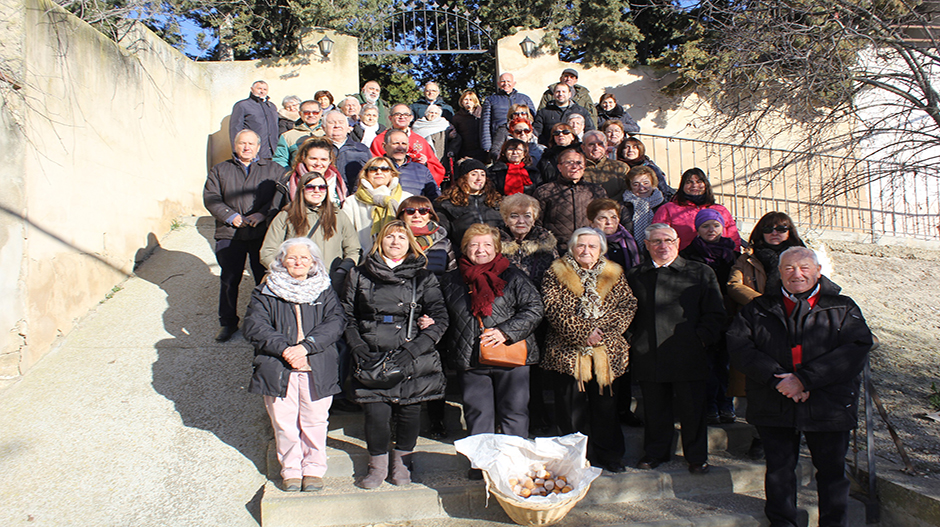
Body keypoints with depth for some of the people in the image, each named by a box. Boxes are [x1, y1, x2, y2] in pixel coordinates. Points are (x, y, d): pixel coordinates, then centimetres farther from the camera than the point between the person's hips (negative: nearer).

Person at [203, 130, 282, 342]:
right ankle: (229, 322, 19)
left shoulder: (272, 169, 13)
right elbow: (210, 198, 5)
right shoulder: (219, 170, 16)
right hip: (230, 234, 2)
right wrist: (231, 216, -10)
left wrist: (263, 214, -14)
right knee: (229, 280, 5)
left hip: (263, 232, -1)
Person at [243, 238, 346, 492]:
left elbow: (336, 322, -4)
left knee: (315, 421, 5)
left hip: (318, 368, 0)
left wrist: (306, 346, -17)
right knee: (284, 422, 6)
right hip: (277, 369, 0)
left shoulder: (325, 291, 9)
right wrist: (284, 349, -17)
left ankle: (314, 469, 22)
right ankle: (291, 470, 23)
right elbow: (254, 327, -4)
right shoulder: (265, 293, 7)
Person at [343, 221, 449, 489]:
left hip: (413, 359, 0)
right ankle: (377, 465, 16)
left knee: (410, 410, 0)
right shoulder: (360, 275, 10)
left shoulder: (424, 277, 8)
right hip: (372, 358, 0)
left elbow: (440, 319, 2)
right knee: (377, 412, -8)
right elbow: (346, 316, 11)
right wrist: (358, 348, -4)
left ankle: (402, 462, 26)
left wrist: (412, 351, -9)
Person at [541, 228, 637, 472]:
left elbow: (628, 305, 2)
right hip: (569, 351, -2)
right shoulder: (556, 274, 2)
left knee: (605, 405, 10)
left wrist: (604, 329, -13)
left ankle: (608, 455, 25)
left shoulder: (614, 274, 11)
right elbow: (553, 308, -10)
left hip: (607, 352, 2)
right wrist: (583, 332, -18)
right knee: (572, 407, 4)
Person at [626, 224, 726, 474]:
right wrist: (636, 339, 6)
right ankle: (656, 452, 29)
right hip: (649, 357, 2)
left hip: (688, 357, -2)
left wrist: (701, 339, -7)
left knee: (692, 409, 6)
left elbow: (715, 313, 4)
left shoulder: (700, 273, 6)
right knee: (654, 409, 11)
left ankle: (697, 456, 23)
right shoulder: (634, 276, 12)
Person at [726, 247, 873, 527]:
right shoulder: (758, 309, 6)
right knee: (779, 467, 13)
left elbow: (856, 349, -11)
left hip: (828, 406, -1)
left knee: (831, 469, 10)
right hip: (774, 406, 1)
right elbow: (739, 345, -5)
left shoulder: (843, 308, 3)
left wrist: (804, 379, -20)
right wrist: (777, 378, -19)